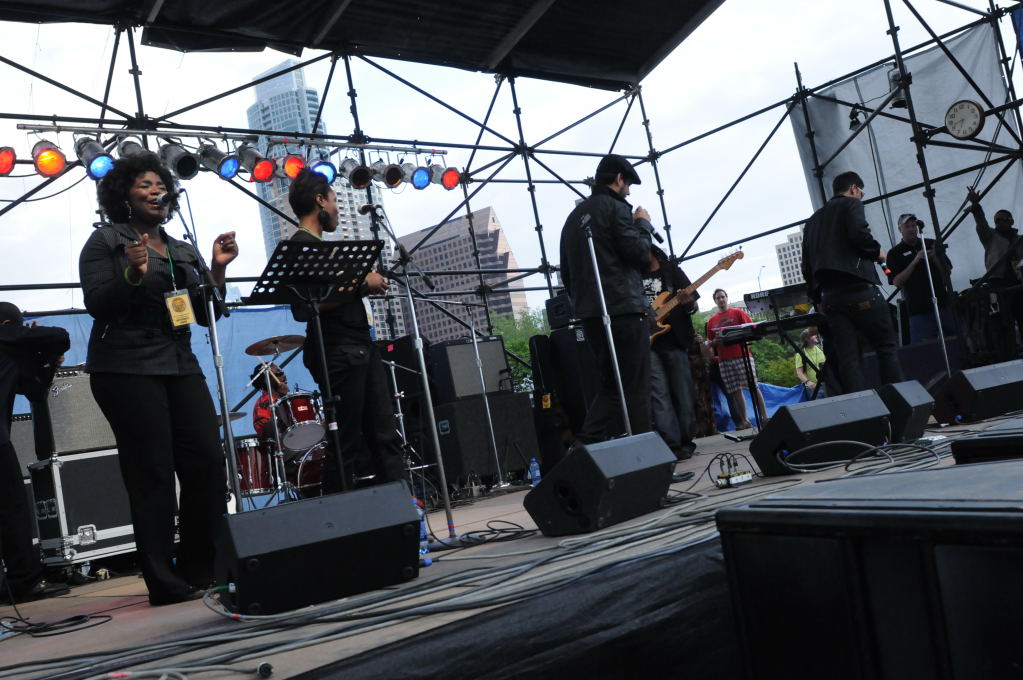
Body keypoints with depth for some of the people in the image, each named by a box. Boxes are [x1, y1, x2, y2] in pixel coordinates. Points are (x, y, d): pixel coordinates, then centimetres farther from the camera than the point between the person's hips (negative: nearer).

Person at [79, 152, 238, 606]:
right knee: (152, 474, -7)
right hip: (126, 369, -5)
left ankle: (201, 570, 8)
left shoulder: (183, 252, 18)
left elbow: (206, 315, 14)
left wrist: (217, 270, 0)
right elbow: (97, 304, -8)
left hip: (180, 366, 5)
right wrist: (133, 276, -24)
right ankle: (165, 584, 0)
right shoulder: (105, 241, 4)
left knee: (208, 464, -4)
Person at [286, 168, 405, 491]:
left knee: (385, 436, 9)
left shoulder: (319, 246, 20)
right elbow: (305, 306, -23)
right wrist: (362, 283, -17)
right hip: (337, 356, -10)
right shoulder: (300, 246, -10)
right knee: (346, 445, -5)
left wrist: (369, 283, 10)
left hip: (360, 349, 10)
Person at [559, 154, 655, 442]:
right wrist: (643, 225, 5)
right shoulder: (616, 208, -4)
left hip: (590, 314, 8)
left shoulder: (574, 216, 21)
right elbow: (640, 255, -11)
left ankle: (585, 445, 0)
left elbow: (567, 273, 22)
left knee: (609, 385, 12)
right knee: (636, 388, -4)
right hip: (625, 310, -8)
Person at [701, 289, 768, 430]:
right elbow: (710, 342, 18)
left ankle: (764, 418, -5)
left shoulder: (738, 312, 7)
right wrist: (713, 342, -4)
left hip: (742, 355, -3)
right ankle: (744, 421, 8)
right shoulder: (712, 321, 15)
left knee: (753, 387, -7)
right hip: (724, 359, 3)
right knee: (735, 391, 3)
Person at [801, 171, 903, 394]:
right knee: (886, 346, 1)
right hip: (858, 289, -5)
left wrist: (817, 299, 21)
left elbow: (807, 267, 20)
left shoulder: (813, 220, 25)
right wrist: (877, 252, 4)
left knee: (847, 359, 0)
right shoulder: (851, 204, 7)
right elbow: (859, 233, -14)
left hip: (830, 297, 6)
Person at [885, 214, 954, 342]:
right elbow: (897, 282, -7)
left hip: (942, 303, 3)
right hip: (918, 311, -3)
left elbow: (948, 270, 12)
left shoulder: (932, 244, 14)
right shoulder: (894, 254, 5)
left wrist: (935, 258, -7)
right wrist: (915, 261, -13)